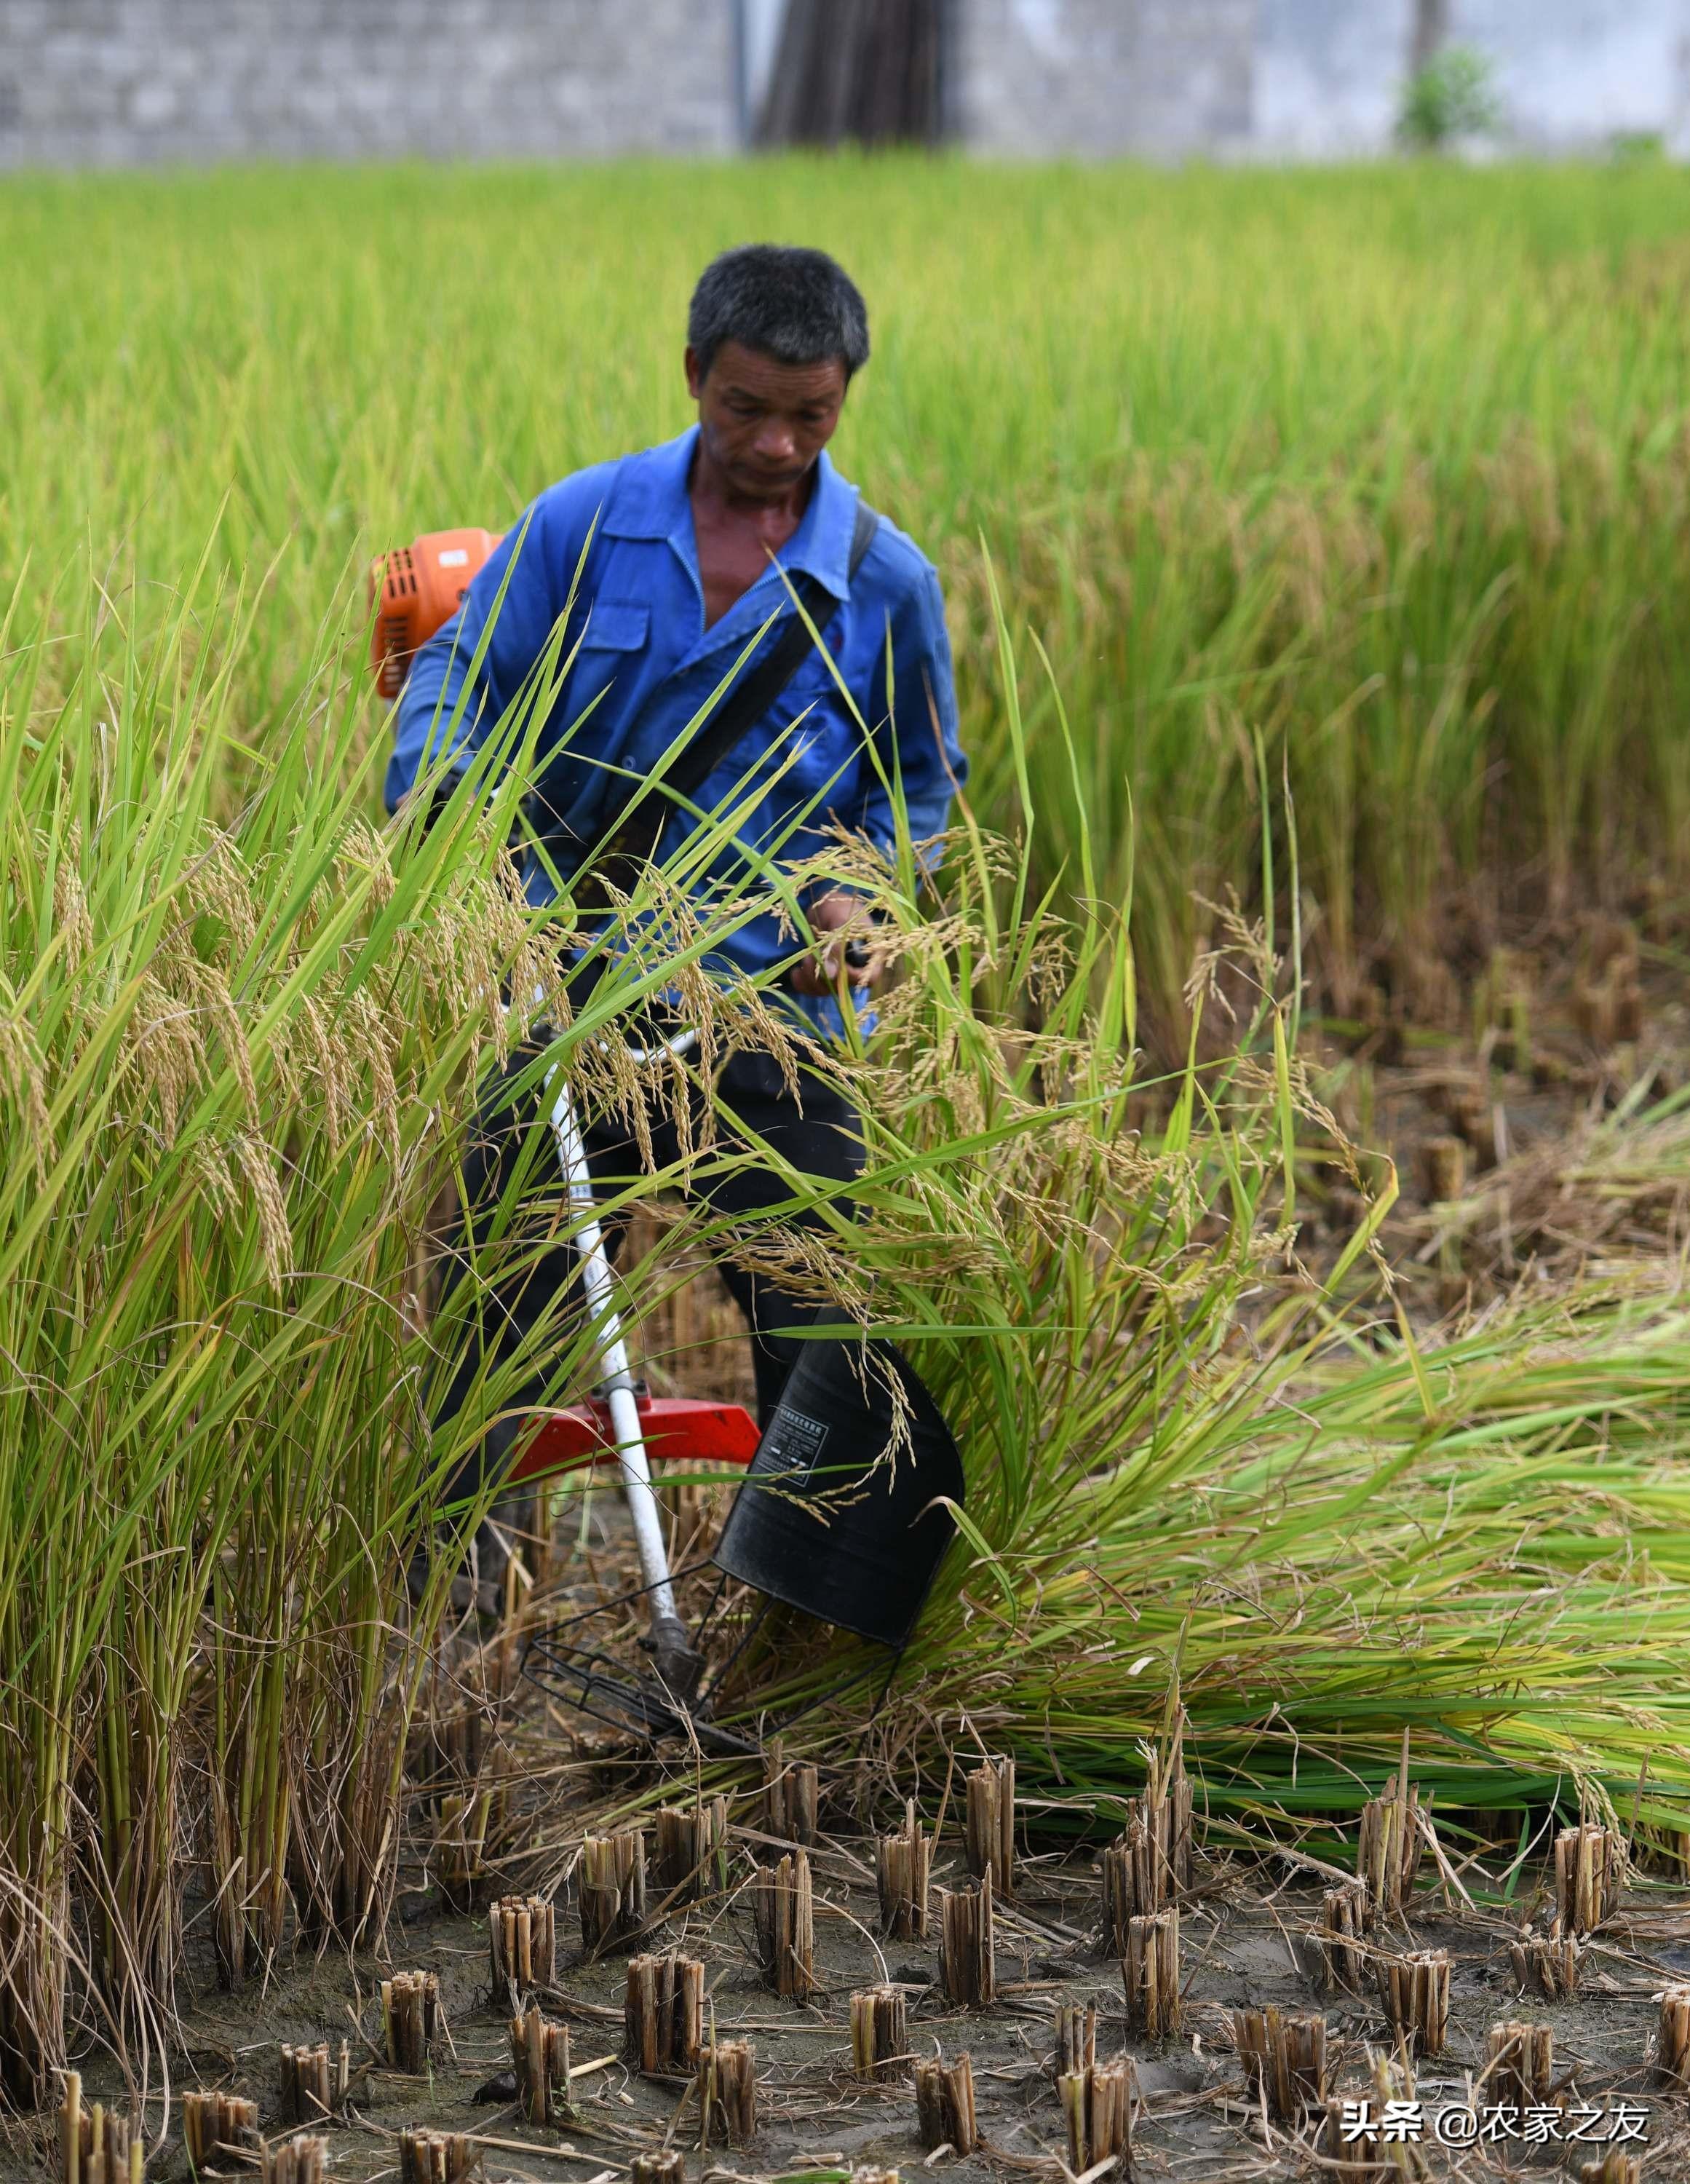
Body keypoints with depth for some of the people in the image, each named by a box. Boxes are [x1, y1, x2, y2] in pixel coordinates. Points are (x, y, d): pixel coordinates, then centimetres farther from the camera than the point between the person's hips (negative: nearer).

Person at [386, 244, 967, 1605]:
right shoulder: (585, 523, 0)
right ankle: (453, 1539, 18)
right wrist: (437, 779, -18)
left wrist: (859, 891, -4)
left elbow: (924, 777, 14)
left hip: (774, 999, 0)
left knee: (813, 1312, 3)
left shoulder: (887, 581, 1)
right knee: (497, 1280, 0)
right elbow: (461, 668, 3)